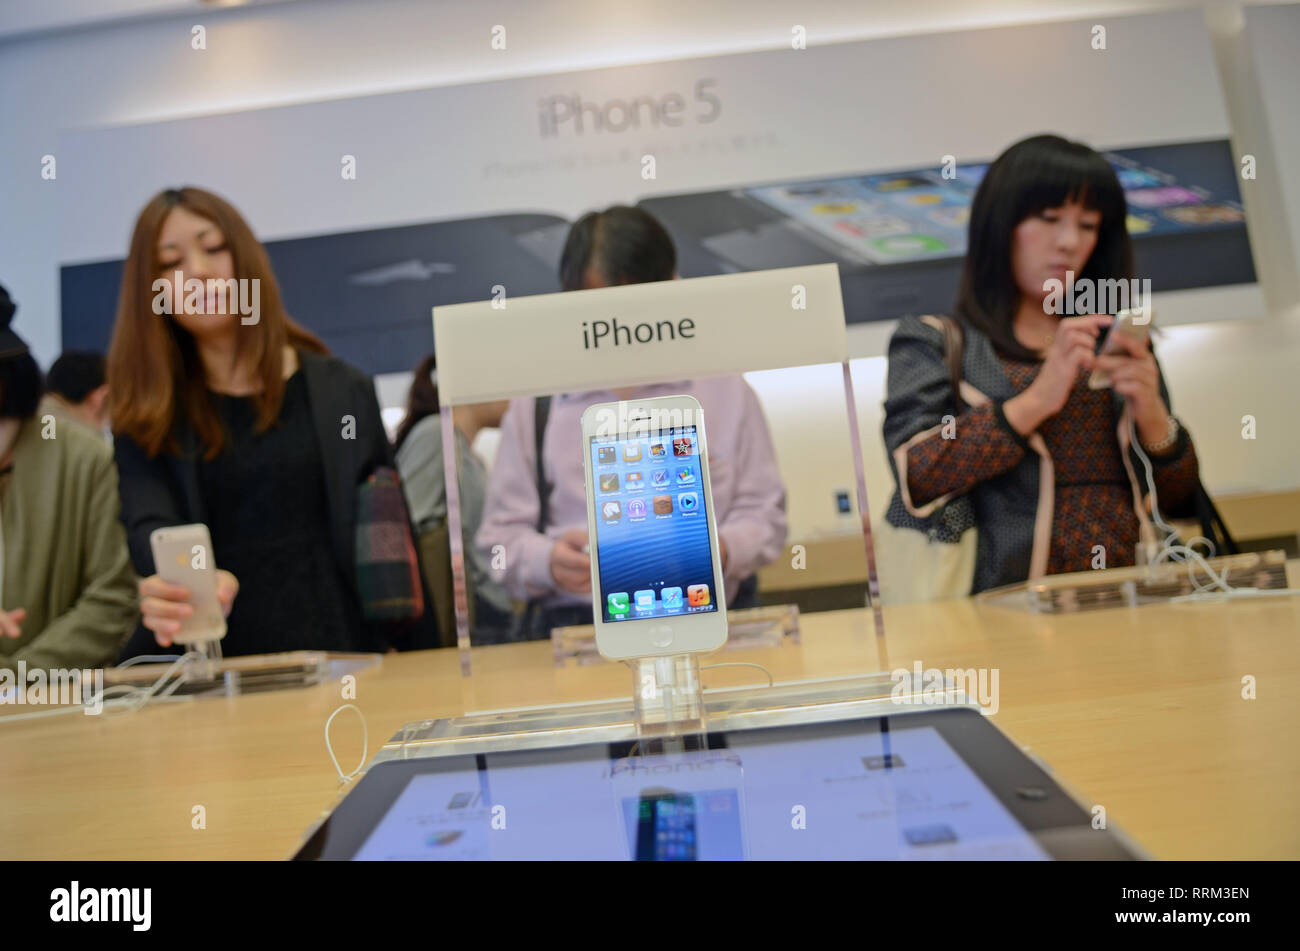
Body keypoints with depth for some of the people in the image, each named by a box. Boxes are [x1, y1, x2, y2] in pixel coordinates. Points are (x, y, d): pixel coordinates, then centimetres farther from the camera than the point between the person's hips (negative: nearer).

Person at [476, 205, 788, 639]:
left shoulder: (726, 391, 14)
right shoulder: (536, 407, 12)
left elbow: (763, 511, 13)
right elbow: (502, 535, 9)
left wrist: (719, 551, -9)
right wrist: (550, 562, -13)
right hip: (575, 627, 0)